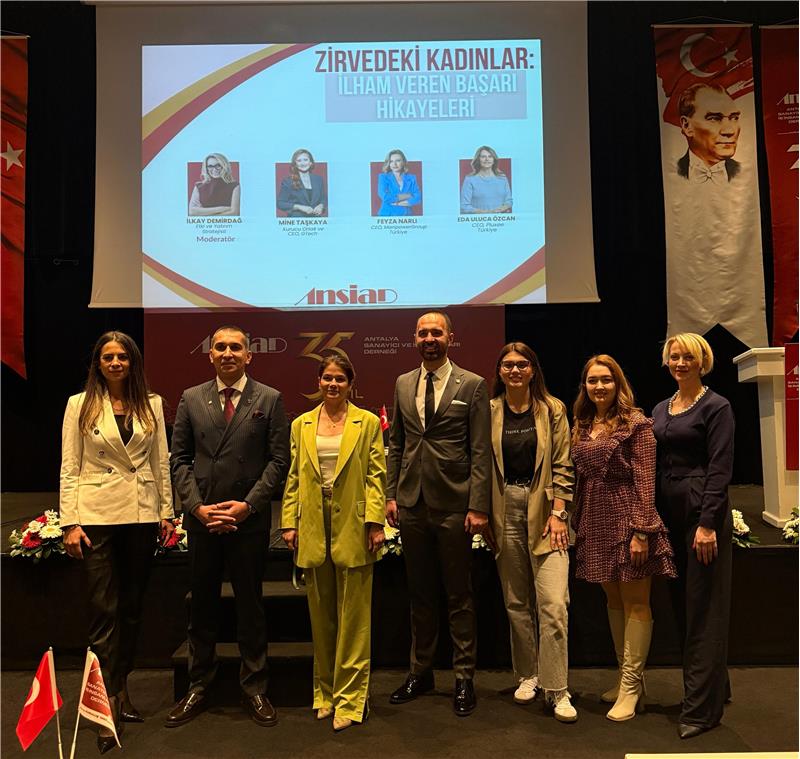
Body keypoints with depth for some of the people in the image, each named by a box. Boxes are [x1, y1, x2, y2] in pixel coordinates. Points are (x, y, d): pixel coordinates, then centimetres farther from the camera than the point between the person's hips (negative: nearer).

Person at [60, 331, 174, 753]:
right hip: (97, 515, -3)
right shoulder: (80, 405, 0)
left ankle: (122, 690, 27)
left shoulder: (151, 404, 6)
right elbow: (70, 469, -1)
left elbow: (161, 462, 8)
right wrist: (70, 523, -7)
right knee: (104, 610, -2)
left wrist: (166, 511, 5)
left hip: (142, 514, 3)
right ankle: (109, 703, 5)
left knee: (132, 607, 12)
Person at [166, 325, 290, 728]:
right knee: (201, 605, 12)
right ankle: (198, 687, 26)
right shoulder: (191, 399, 7)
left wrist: (247, 504, -11)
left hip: (249, 519, -2)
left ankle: (254, 689, 22)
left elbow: (279, 460, -3)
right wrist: (197, 506, -6)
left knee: (250, 604, 8)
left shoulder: (269, 399, 1)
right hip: (201, 518, 2)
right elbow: (179, 459, 6)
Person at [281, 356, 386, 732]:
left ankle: (350, 699, 14)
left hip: (352, 528, -3)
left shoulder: (368, 423, 2)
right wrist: (289, 522, 2)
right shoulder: (301, 425, 10)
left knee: (353, 617, 4)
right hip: (313, 529, 3)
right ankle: (325, 693, 26)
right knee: (321, 616, 12)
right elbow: (293, 478, 9)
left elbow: (376, 476, -2)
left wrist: (375, 523, -10)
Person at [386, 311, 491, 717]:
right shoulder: (403, 384, 10)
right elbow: (396, 444, 13)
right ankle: (420, 671, 29)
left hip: (454, 505, -4)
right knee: (420, 593, 15)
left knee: (459, 595, 7)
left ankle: (464, 678, 21)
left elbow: (481, 451, -6)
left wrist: (478, 506, -12)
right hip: (412, 503, 4)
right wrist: (391, 494, 6)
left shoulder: (472, 385, -3)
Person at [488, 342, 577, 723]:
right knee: (516, 602, 9)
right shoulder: (490, 411, 4)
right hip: (506, 512, 2)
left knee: (553, 603, -8)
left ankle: (556, 689, 2)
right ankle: (527, 675, 24)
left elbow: (562, 466, 0)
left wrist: (557, 513, -7)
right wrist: (484, 513, 0)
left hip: (544, 510, -1)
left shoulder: (552, 409, 2)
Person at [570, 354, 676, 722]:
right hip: (595, 522, 6)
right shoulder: (582, 426, 11)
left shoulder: (636, 423, -7)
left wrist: (641, 532, -17)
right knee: (614, 601, 14)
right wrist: (577, 523, 9)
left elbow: (645, 481, -12)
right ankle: (627, 675, 26)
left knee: (635, 602, 2)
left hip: (626, 518, -6)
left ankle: (631, 685, 9)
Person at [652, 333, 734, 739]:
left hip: (702, 511, -7)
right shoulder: (660, 409, 14)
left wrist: (707, 523, -18)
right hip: (668, 512, 7)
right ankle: (713, 686, 30)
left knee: (703, 609, -1)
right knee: (681, 604, 13)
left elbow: (720, 468, -12)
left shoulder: (715, 407, -7)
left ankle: (702, 706, 8)